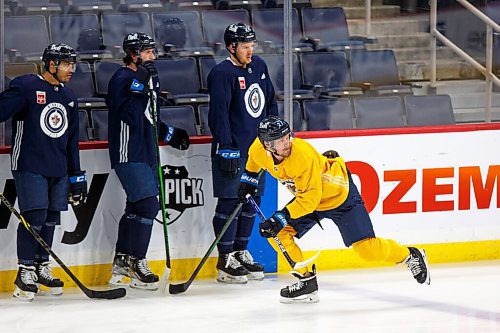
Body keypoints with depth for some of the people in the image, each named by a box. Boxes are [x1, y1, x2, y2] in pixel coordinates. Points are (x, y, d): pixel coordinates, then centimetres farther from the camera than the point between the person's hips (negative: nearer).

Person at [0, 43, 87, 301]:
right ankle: (25, 272, -2)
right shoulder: (26, 86, -7)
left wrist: (77, 176, 19)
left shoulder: (69, 98, 16)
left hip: (58, 170, 7)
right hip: (29, 165, -7)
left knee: (51, 219, 8)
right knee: (34, 216, -11)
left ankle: (41, 268, 18)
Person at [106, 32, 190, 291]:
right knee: (147, 205, -14)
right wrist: (141, 86, -30)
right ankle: (137, 264, -9)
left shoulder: (145, 78, 16)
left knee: (136, 207, 14)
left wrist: (169, 134, 21)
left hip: (145, 153, 10)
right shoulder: (123, 79, -13)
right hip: (128, 155, -10)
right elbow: (132, 116, -25)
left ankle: (121, 262, 23)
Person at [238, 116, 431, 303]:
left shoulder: (304, 156, -37)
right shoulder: (259, 150, -17)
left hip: (339, 194, -7)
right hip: (305, 196, 7)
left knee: (367, 249, -13)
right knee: (277, 233, -8)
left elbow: (311, 199, -36)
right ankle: (307, 282, 4)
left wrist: (283, 216, -42)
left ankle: (410, 256, 14)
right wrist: (249, 179, 14)